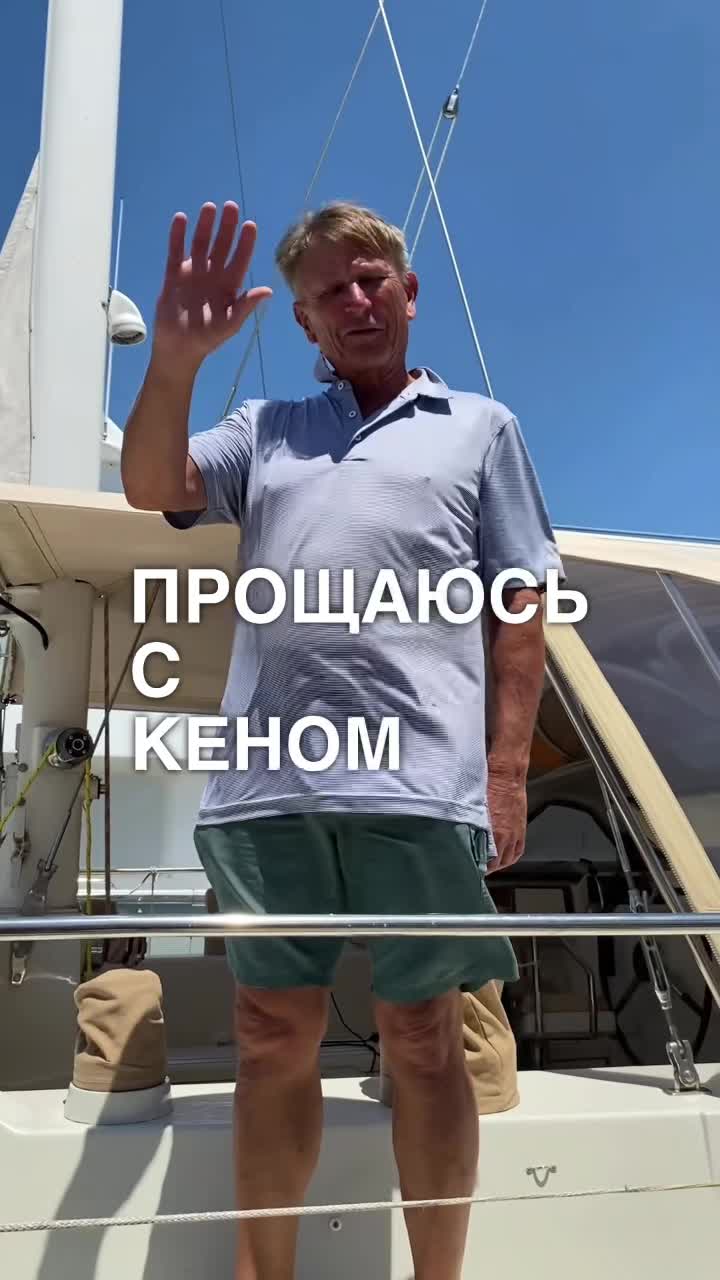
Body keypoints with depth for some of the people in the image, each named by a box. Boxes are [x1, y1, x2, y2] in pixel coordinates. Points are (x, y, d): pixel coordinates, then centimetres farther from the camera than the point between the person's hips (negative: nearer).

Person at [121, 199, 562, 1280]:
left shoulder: (478, 425, 17)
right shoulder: (264, 428, 23)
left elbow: (521, 606, 10)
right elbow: (152, 487, 7)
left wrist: (508, 768, 1)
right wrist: (175, 357, -8)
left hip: (419, 784, -2)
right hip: (265, 780, 3)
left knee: (422, 1039, 5)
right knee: (274, 1034, 10)